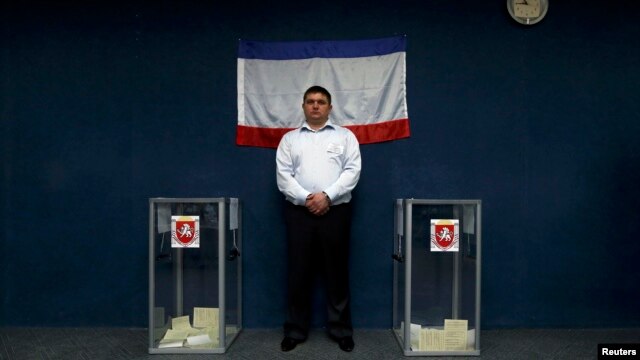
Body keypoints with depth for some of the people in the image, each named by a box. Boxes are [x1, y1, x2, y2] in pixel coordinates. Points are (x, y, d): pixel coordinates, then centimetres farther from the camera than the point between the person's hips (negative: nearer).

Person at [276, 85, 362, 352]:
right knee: (299, 272, 6)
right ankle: (295, 330, 18)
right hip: (299, 212, 1)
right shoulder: (289, 139, 12)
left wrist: (327, 196, -14)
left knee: (337, 272, 5)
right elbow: (283, 175, 1)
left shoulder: (345, 136, 9)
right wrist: (306, 198, -13)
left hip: (335, 211, -1)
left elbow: (352, 171, -2)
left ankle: (341, 330, 18)